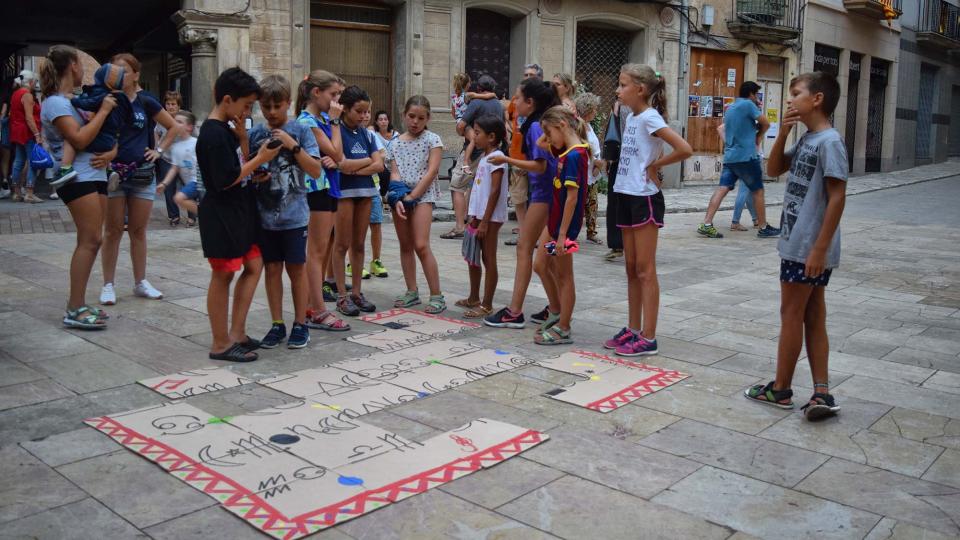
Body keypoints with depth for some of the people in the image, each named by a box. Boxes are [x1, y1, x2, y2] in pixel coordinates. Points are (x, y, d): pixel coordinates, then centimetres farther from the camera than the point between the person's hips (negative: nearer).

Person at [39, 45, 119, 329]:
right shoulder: (55, 103, -8)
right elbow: (80, 139, -19)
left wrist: (111, 153, -1)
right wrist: (103, 110, -12)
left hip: (95, 175, 9)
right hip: (78, 177, -9)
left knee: (90, 241, 9)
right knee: (90, 240, -13)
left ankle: (77, 302, 15)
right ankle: (75, 310, -9)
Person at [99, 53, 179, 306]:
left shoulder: (145, 102, 2)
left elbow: (173, 127, 12)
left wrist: (159, 150, 4)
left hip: (142, 174, 2)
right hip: (113, 172, -1)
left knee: (139, 230, 9)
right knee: (113, 230, 3)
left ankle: (140, 282, 19)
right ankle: (108, 284, 11)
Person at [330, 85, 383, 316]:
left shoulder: (366, 134, 10)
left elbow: (379, 165, -1)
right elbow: (343, 163, -18)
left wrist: (353, 168, -13)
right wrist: (368, 161, -7)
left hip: (365, 190, 5)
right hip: (343, 191, -5)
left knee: (359, 244, 9)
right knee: (342, 244, 0)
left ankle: (356, 293, 17)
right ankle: (342, 296, 6)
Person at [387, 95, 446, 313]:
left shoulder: (432, 139, -1)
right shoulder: (396, 143, 10)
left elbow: (432, 171, -9)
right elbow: (394, 173, 4)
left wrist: (411, 197, -13)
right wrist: (398, 199, -14)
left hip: (423, 195, -5)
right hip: (400, 197, 5)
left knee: (421, 246, -13)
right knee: (405, 245, 9)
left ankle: (437, 296, -6)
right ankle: (412, 292, 19)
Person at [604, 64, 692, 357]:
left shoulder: (649, 118, -15)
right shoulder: (632, 117, 11)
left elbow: (684, 149, -25)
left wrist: (654, 166, -13)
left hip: (645, 198, -9)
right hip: (627, 195, 9)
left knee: (645, 269, -4)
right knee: (632, 267, 13)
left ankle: (648, 338, 2)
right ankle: (633, 329, 23)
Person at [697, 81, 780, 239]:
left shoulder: (730, 108, 17)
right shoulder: (748, 105, -6)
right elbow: (765, 124, -3)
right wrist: (758, 137, 13)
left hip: (729, 157, 7)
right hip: (746, 156, -7)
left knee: (722, 189, -2)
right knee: (758, 191, 5)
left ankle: (706, 224, -13)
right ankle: (764, 228, 13)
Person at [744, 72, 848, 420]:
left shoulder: (829, 141, -16)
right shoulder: (806, 140, 11)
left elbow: (837, 197, -19)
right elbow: (774, 170, 17)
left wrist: (820, 248, -22)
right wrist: (783, 133, 3)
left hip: (810, 248, -9)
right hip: (798, 243, 9)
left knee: (791, 314, 1)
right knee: (812, 318, 8)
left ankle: (780, 389, 14)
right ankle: (822, 392, 12)